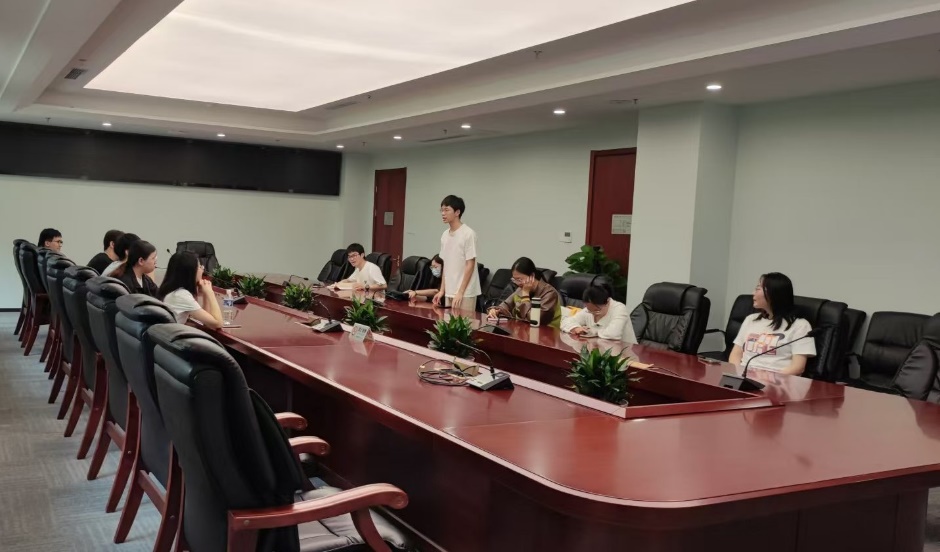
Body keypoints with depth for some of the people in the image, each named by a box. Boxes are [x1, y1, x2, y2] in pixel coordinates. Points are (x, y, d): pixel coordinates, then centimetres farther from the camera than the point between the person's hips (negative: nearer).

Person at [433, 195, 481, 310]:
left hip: (465, 293, -7)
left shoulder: (468, 234, -12)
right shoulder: (445, 235, 10)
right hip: (449, 292, 7)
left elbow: (470, 265, -13)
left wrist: (460, 292, -16)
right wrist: (442, 290, 11)